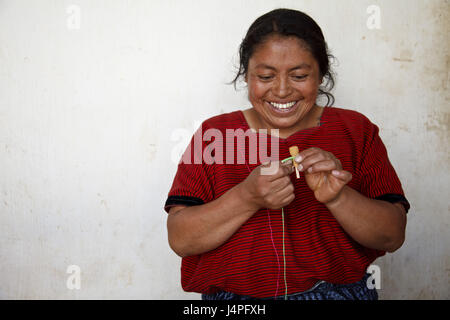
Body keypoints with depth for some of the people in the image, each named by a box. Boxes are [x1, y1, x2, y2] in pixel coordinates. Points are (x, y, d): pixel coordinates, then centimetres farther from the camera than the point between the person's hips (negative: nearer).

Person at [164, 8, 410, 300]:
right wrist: (247, 197, -18)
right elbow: (180, 239, -4)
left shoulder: (355, 130, 6)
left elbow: (393, 237, 0)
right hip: (234, 296, 1)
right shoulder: (214, 133, 4)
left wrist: (338, 197, -17)